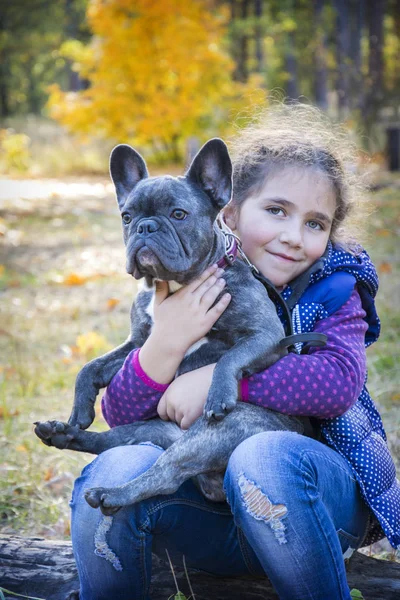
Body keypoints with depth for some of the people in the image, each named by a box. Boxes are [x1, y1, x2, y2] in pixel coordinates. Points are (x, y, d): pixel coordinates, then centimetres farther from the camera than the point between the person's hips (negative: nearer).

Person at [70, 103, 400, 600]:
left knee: (264, 457, -34)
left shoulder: (332, 288, -3)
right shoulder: (186, 292, 0)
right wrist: (165, 345, -25)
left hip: (318, 495, -2)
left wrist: (220, 378, -25)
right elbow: (119, 416, -7)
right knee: (117, 469, -26)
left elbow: (341, 381, -24)